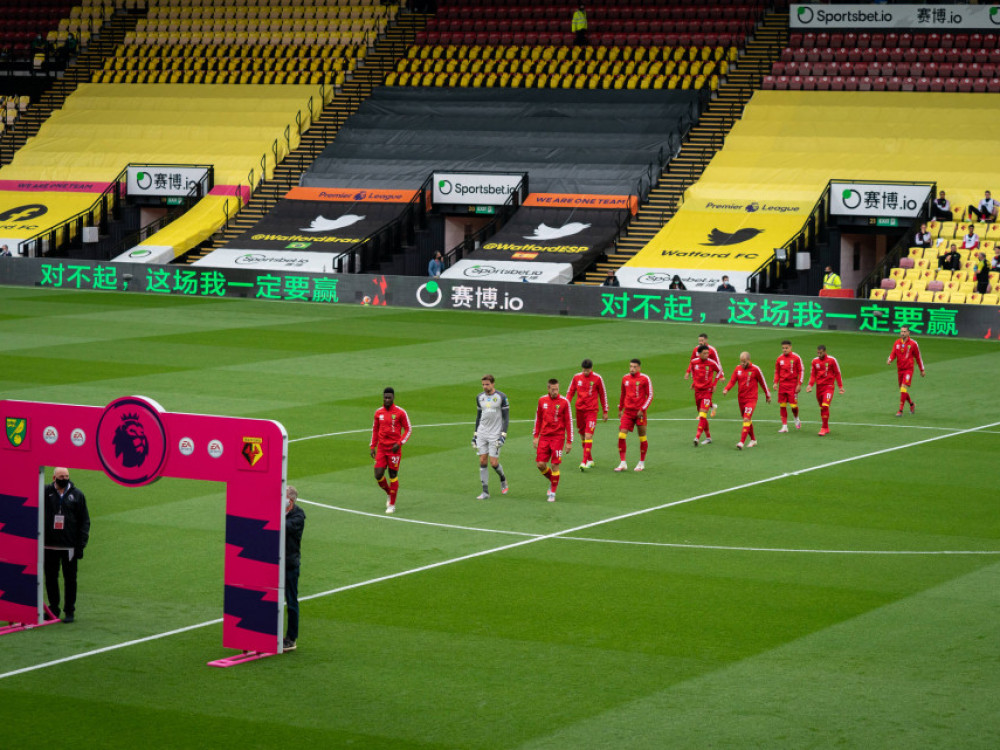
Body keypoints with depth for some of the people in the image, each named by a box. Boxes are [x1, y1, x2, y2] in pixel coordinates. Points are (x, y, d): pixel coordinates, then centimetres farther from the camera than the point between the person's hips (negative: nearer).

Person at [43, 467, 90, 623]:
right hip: (49, 546, 1)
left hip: (70, 546, -1)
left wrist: (81, 544, -2)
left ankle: (70, 611, 11)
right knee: (50, 578, 8)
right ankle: (53, 609, 20)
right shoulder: (45, 492, 2)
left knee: (70, 579, 2)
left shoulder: (77, 494, 3)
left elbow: (84, 521, 5)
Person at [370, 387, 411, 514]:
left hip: (394, 449, -4)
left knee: (393, 475, 0)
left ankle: (392, 505, 11)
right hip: (381, 448, 4)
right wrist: (372, 446, 12)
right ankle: (389, 493, 25)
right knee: (378, 475, -6)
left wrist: (399, 443, -13)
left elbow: (408, 430, -1)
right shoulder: (378, 412, 7)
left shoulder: (400, 412, -6)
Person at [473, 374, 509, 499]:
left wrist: (503, 434, -12)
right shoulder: (479, 397, 8)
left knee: (494, 463, -6)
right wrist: (475, 434, 16)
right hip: (482, 434, 4)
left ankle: (503, 479, 26)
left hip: (495, 435, -4)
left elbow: (506, 417, -4)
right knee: (482, 461, -2)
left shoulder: (501, 397, -6)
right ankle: (485, 492, 2)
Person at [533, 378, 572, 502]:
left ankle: (552, 493, 8)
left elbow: (568, 422, -2)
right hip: (544, 437, 3)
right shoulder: (542, 400, 5)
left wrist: (569, 441, -4)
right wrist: (535, 436, 11)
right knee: (540, 464, -2)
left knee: (555, 465, -5)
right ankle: (552, 481, 27)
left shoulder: (564, 402, -5)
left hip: (558, 438, -3)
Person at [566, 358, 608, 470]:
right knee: (582, 436, 9)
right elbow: (570, 392, 13)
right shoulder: (577, 377, 5)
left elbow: (603, 395, 5)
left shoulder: (597, 378, -3)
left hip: (591, 411, -4)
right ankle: (590, 460, 24)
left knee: (588, 436, -15)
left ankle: (584, 462, -20)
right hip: (579, 410, 4)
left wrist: (605, 411, 8)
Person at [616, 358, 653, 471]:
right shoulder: (625, 378, 9)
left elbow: (650, 395, -4)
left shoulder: (645, 379, -5)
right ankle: (623, 463, -4)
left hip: (639, 412, -4)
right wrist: (620, 409, 23)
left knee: (642, 437, 4)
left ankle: (642, 463, 19)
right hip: (627, 411, 4)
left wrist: (642, 409, -12)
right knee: (621, 435, -8)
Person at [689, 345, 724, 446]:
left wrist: (714, 383, 3)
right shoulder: (694, 362, 0)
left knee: (702, 415, -16)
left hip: (707, 391, -4)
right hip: (697, 390, 4)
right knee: (701, 415, 10)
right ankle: (708, 437, 22)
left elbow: (719, 371, 9)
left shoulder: (712, 363, -8)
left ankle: (697, 437, -23)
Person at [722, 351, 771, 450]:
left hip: (751, 399, -5)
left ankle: (742, 442, -24)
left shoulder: (755, 369, -7)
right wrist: (726, 389, -20)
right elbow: (732, 381, 1)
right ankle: (753, 439, 30)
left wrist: (768, 395, 11)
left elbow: (762, 382, 3)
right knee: (747, 420, 14)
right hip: (741, 399, 5)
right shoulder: (738, 369, 3)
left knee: (746, 419, -17)